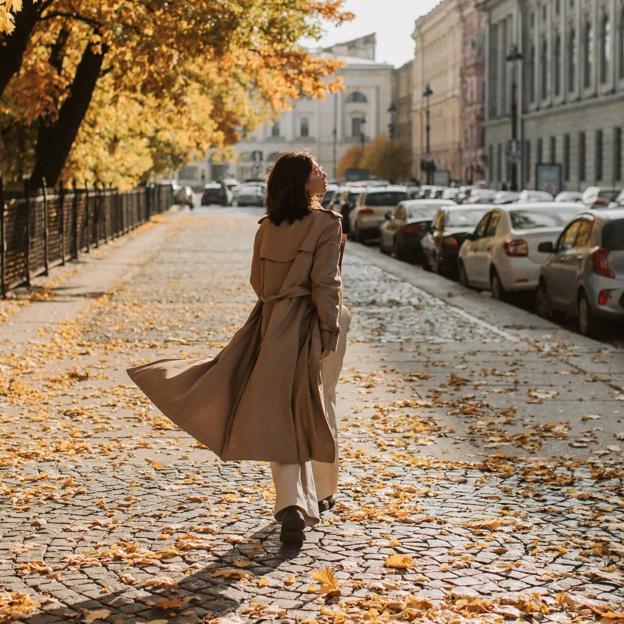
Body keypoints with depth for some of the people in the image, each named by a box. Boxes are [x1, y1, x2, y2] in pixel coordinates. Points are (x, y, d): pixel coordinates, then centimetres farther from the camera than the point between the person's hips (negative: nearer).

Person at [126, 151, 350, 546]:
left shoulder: (268, 226, 6)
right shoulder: (327, 224, -11)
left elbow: (259, 282, 11)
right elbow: (325, 284, -16)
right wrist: (329, 335, -13)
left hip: (273, 327, 4)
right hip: (312, 326, -3)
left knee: (280, 416, 3)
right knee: (318, 408, 13)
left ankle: (292, 504, -11)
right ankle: (321, 494, 30)